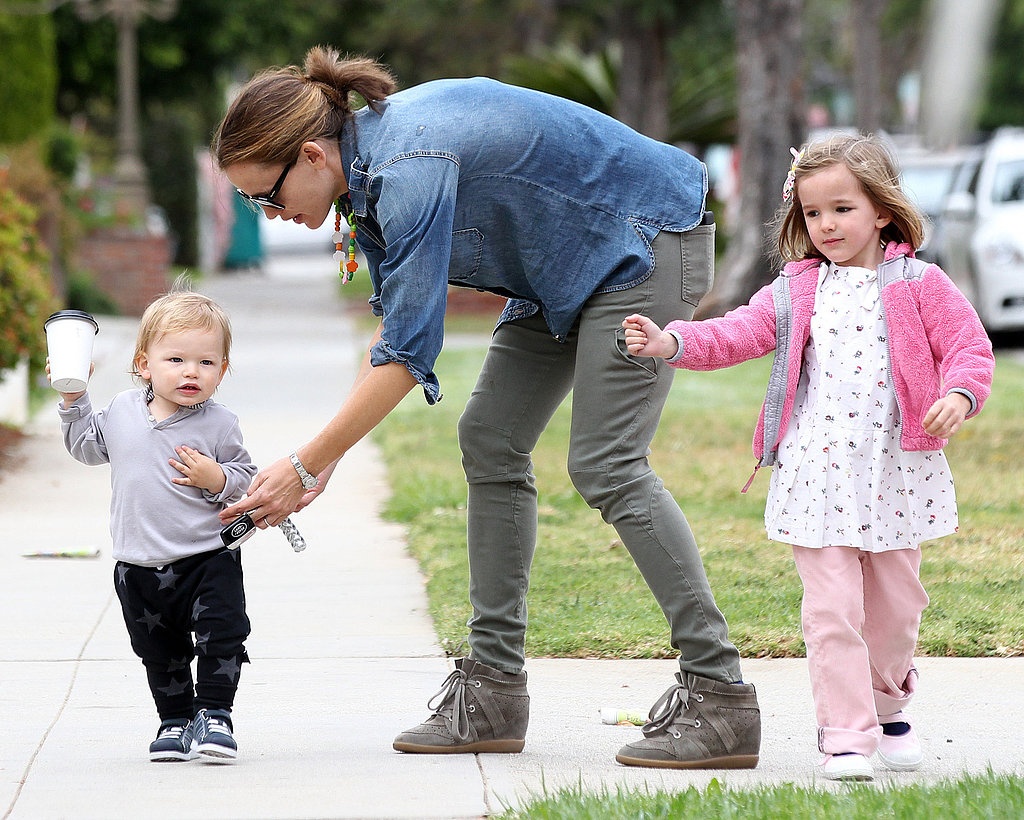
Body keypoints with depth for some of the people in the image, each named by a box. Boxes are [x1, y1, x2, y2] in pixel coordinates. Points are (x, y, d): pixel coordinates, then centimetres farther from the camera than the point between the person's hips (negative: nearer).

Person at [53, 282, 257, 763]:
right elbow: (86, 446, 18)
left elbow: (247, 482, -4)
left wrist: (218, 479, -24)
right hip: (140, 568, 4)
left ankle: (214, 715, 7)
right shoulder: (122, 411, 1)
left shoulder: (219, 424, -9)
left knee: (221, 637, -6)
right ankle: (175, 720, 29)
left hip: (207, 561, -3)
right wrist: (73, 399, 8)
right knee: (160, 653, 15)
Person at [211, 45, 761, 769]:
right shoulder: (370, 163, 0)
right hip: (568, 268, 10)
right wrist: (327, 457, 1)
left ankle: (720, 697, -14)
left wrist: (306, 465, -24)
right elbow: (395, 324, 8)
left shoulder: (411, 168, -30)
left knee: (606, 464, -16)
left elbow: (409, 353, -30)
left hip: (645, 245, -10)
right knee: (490, 443, 5)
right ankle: (494, 693, 7)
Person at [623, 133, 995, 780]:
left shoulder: (919, 285, 2)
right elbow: (737, 334, -1)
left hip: (897, 472, 0)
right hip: (817, 474, 0)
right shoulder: (795, 292, 7)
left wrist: (959, 394, -21)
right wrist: (672, 342, -17)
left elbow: (969, 345, -1)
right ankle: (847, 736, -2)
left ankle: (887, 704, 36)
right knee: (833, 609, -6)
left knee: (896, 604, 12)